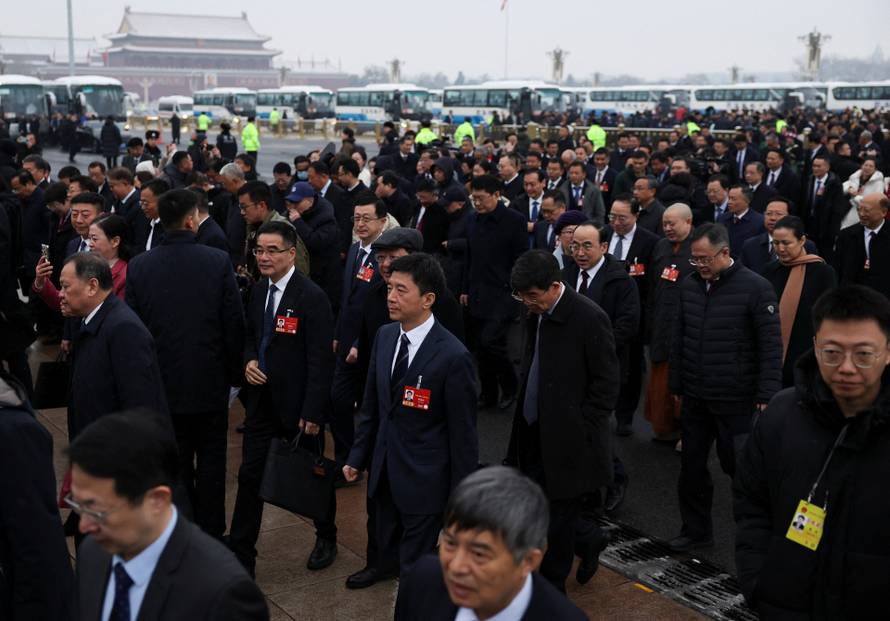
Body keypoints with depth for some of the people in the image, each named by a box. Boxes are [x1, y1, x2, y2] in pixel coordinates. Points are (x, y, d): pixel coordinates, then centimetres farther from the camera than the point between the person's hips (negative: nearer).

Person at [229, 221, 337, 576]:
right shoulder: (259, 291, 5)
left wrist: (313, 413, -19)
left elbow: (320, 361, -18)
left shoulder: (311, 297, -18)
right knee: (250, 476, 5)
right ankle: (240, 556, 14)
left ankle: (326, 538, 36)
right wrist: (248, 361, -3)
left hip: (298, 406, -6)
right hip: (262, 401, 6)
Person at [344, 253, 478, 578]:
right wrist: (357, 456, 12)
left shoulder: (453, 356, -20)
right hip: (384, 472, 7)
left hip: (424, 480, -7)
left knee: (415, 567, 3)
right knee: (387, 550, 19)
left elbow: (463, 432, -14)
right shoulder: (385, 335, 0)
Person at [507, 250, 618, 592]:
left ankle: (551, 590, 25)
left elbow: (606, 384, -13)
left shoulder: (589, 318, -18)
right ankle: (588, 541, 38)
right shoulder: (536, 314, 5)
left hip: (568, 439, -7)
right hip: (535, 433, 7)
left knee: (557, 518, 4)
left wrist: (580, 431, -13)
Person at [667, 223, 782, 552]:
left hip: (736, 401, -5)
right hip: (695, 398, 5)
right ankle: (696, 530, 26)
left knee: (738, 465, 5)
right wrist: (676, 386, 13)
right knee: (691, 466, 11)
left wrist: (767, 395, -14)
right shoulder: (689, 285, 6)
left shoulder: (756, 288, -11)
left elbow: (771, 346, -11)